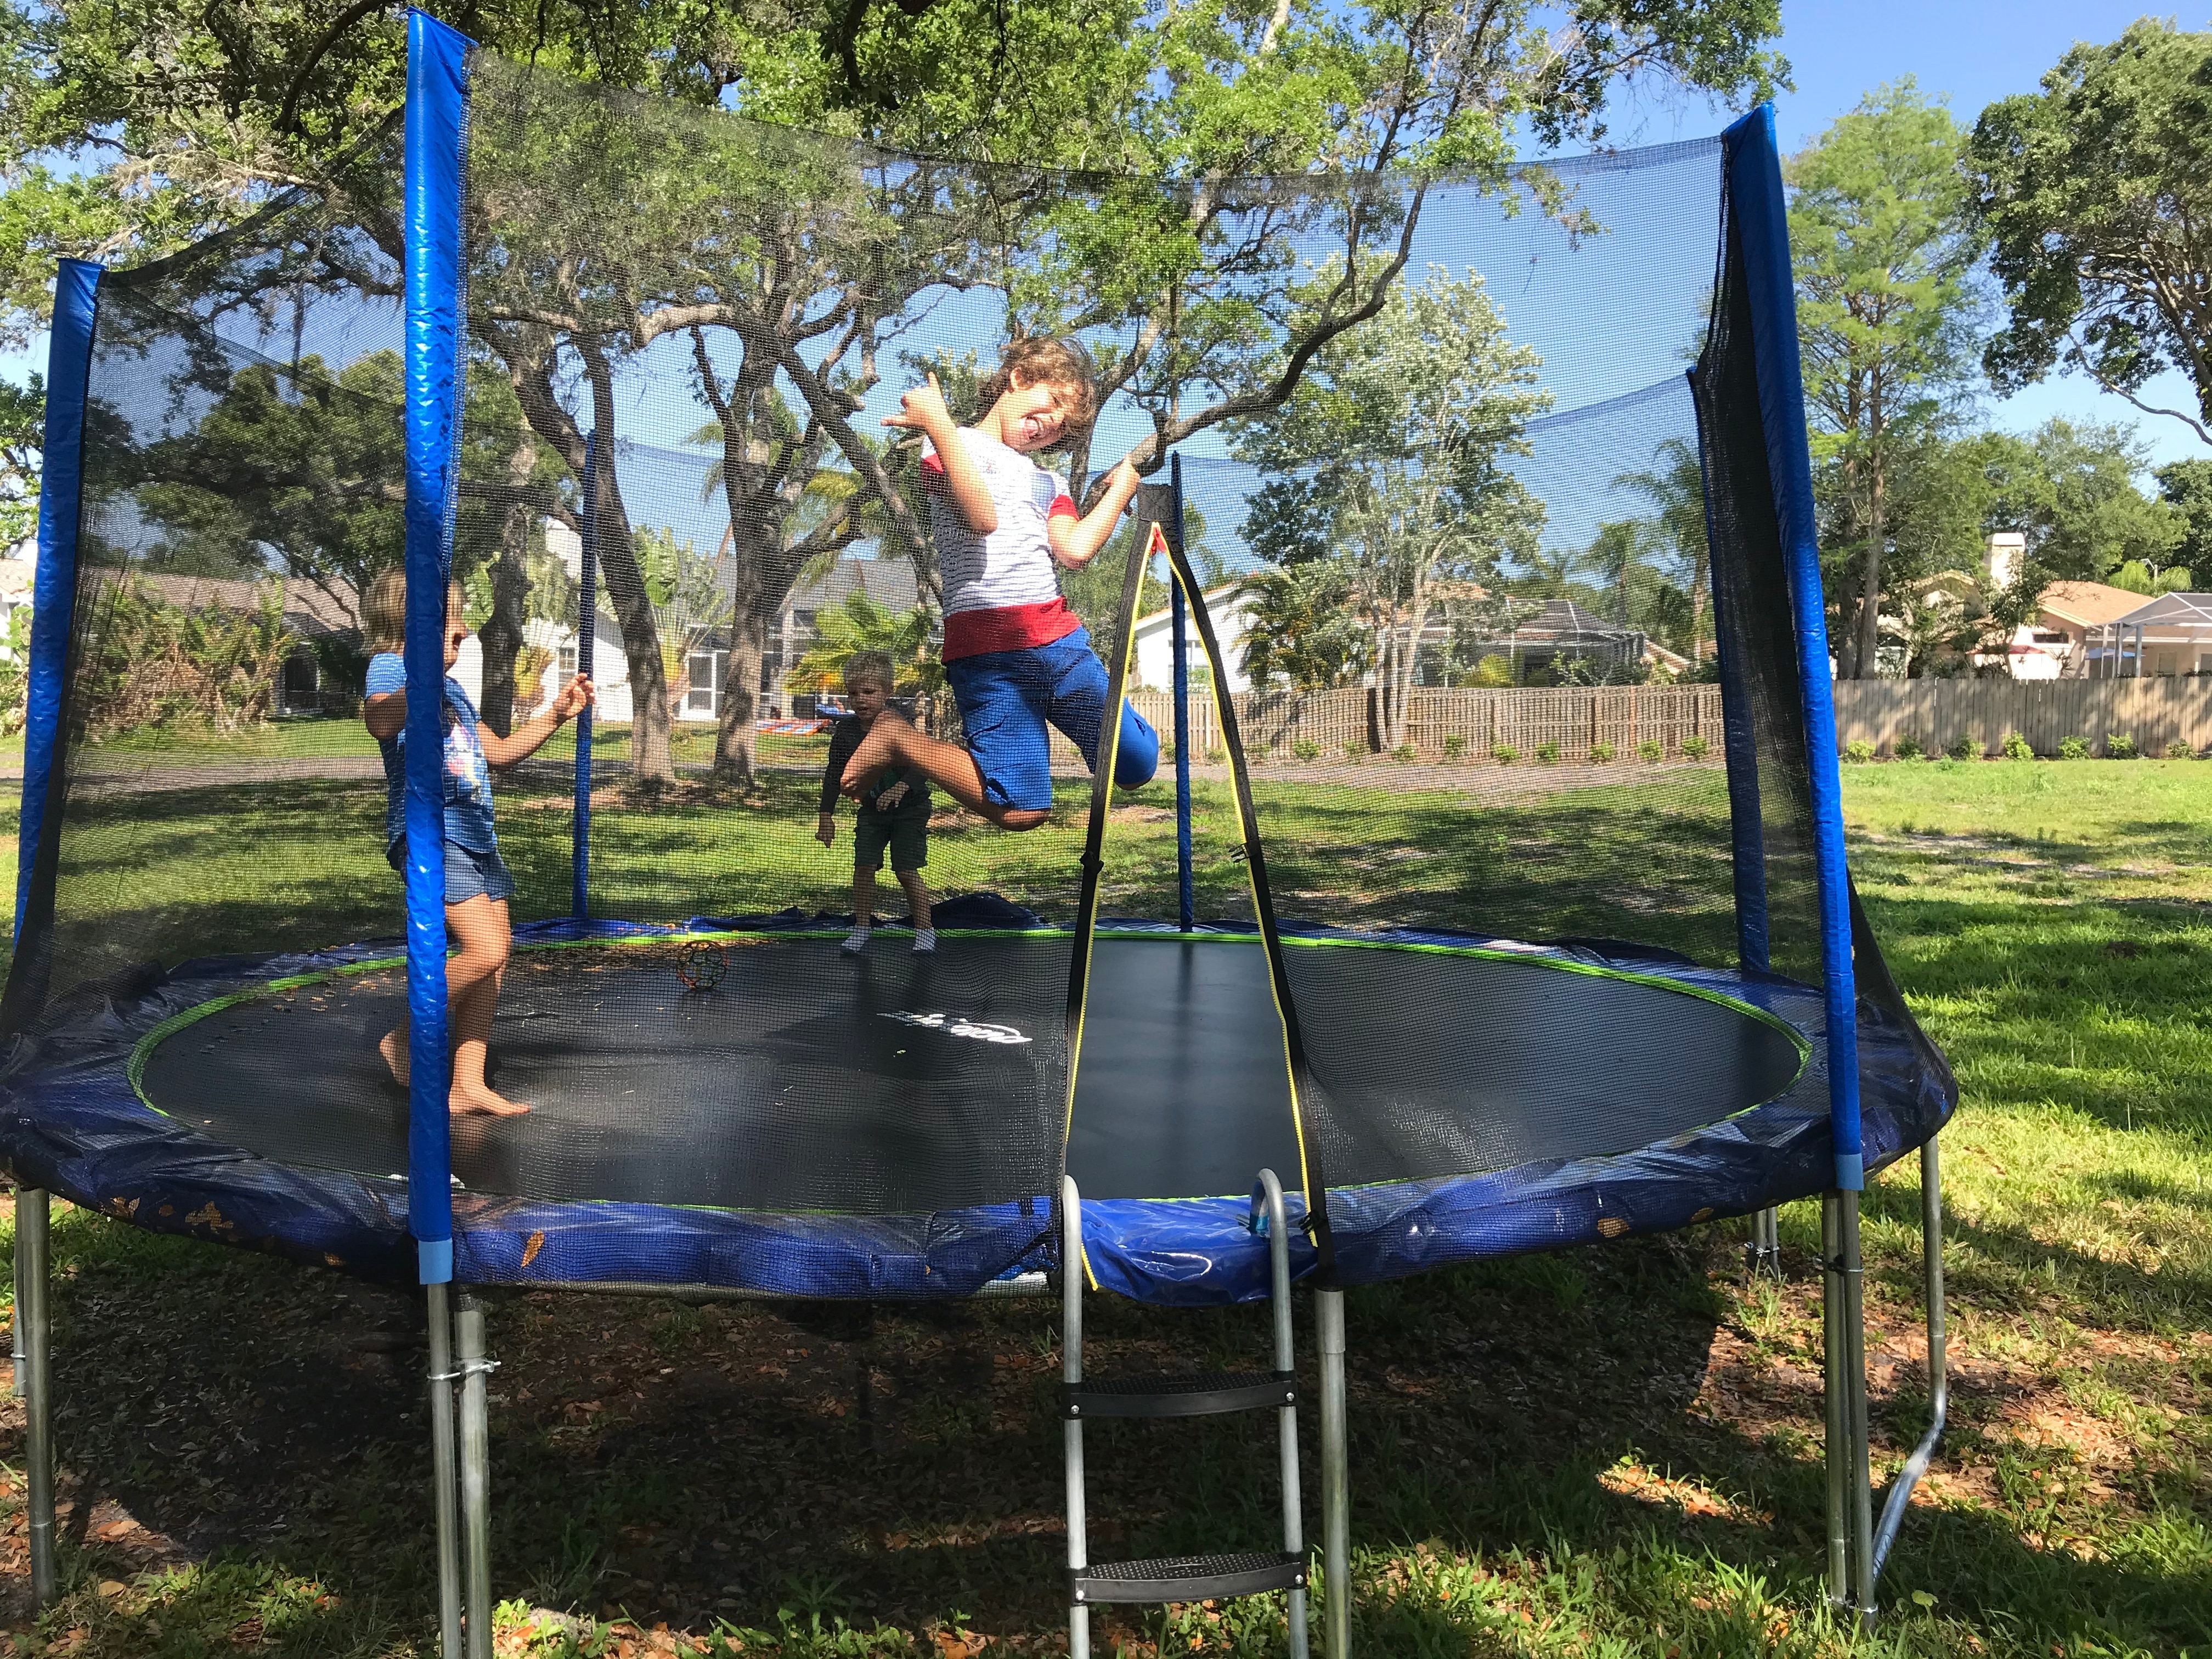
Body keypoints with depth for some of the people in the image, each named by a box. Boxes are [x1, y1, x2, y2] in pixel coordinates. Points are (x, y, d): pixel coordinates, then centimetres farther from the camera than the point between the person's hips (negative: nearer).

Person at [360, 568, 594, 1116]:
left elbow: (500, 752, 30)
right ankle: (404, 1039, 3)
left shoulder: (451, 689, 21)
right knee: (486, 950, -19)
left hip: (475, 834, 10)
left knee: (495, 956, 7)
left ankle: (468, 1084, 14)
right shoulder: (390, 667, -7)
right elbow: (380, 723, -31)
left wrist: (556, 714, 21)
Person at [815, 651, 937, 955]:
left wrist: (900, 788, -45)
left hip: (909, 807, -4)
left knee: (907, 871, -8)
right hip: (872, 809, 4)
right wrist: (827, 816, 1)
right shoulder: (846, 730, -7)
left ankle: (925, 930, 4)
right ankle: (861, 928, 9)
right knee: (863, 866, -3)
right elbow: (834, 774, 2)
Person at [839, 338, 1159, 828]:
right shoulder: (953, 442, 6)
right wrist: (938, 424, -18)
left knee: (1137, 766, 4)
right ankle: (897, 741, 7)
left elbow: (1075, 551, 5)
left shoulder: (1050, 483, 25)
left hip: (1060, 637, 7)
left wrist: (1121, 489, 12)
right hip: (989, 651, -7)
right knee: (1021, 811, -14)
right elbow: (983, 518, -15)